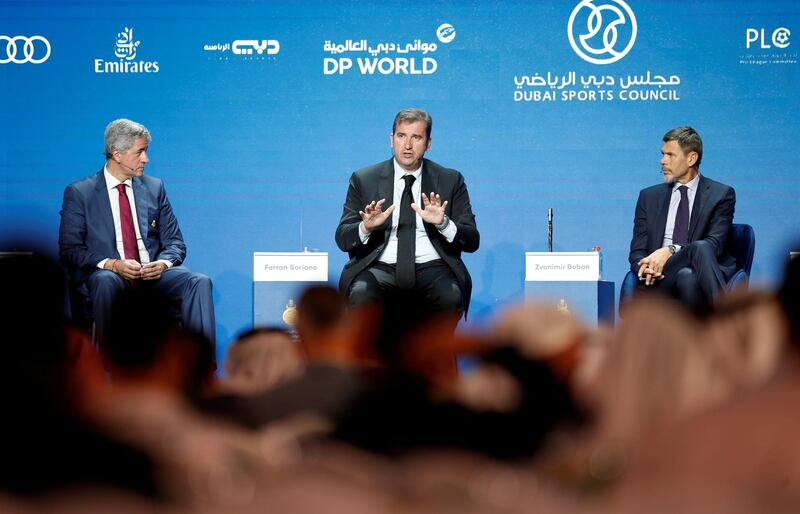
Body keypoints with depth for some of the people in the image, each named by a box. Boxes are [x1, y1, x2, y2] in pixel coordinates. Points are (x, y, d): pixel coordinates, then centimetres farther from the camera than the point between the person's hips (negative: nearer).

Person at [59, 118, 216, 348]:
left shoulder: (154, 188, 16)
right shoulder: (79, 193, 5)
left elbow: (175, 242, 15)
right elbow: (69, 250, -2)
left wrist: (163, 263, -10)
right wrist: (112, 264, -18)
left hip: (153, 274, 3)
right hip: (104, 272, -3)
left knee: (199, 282, -25)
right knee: (106, 281, -39)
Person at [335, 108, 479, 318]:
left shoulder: (451, 181, 12)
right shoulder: (363, 180, 11)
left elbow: (472, 241, 6)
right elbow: (342, 239, 5)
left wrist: (443, 224, -16)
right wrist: (365, 227, -18)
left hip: (431, 267, 0)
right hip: (380, 267, 0)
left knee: (451, 298, -33)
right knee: (361, 295, -34)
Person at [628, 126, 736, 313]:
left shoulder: (721, 194, 10)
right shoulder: (649, 197, 21)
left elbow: (715, 243, -4)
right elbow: (637, 251, 15)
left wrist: (671, 251, -20)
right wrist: (645, 267, -11)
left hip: (706, 272, -1)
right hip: (662, 277, 1)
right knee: (685, 275, -38)